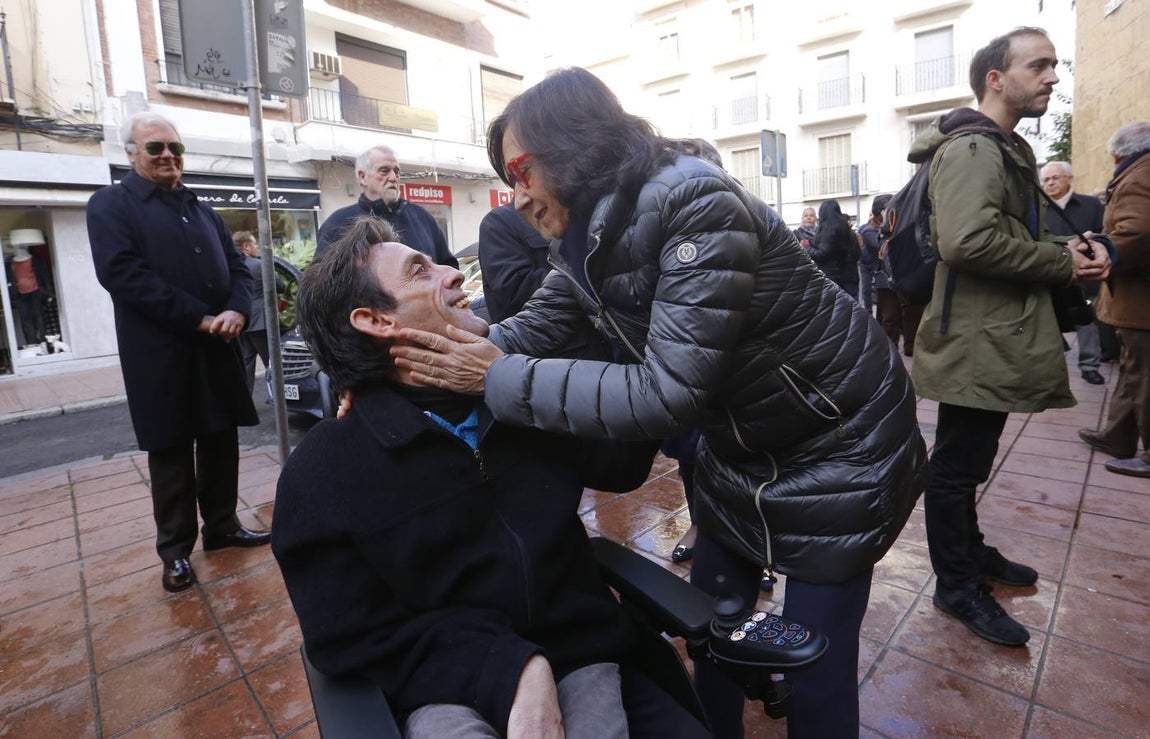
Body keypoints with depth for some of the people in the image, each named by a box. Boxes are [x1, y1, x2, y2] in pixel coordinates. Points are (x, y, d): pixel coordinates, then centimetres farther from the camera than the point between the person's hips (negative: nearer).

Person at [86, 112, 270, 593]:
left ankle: (222, 526, 27)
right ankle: (175, 550, 18)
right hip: (160, 354, -5)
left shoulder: (203, 210, 18)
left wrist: (237, 310, -9)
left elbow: (237, 267, 12)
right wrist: (199, 320, -19)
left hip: (216, 349, 5)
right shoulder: (110, 204, 0)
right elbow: (123, 274, -14)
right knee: (171, 453, 4)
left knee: (221, 442, 11)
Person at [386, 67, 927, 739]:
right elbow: (534, 328, -2)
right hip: (740, 446, 7)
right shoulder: (585, 240, -3)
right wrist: (412, 365, -15)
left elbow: (666, 394, -35)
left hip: (839, 447, -7)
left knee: (815, 664, 7)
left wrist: (499, 380, -30)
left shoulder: (698, 206, -30)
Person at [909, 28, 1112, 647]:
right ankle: (958, 586, 15)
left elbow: (1017, 235, 25)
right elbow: (968, 241, -30)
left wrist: (1070, 248, 5)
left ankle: (969, 550, 38)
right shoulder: (972, 148, -14)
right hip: (976, 343, -11)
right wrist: (1062, 263, -16)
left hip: (993, 339, 11)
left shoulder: (1003, 150, 21)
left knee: (968, 461, 21)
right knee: (958, 466, 1)